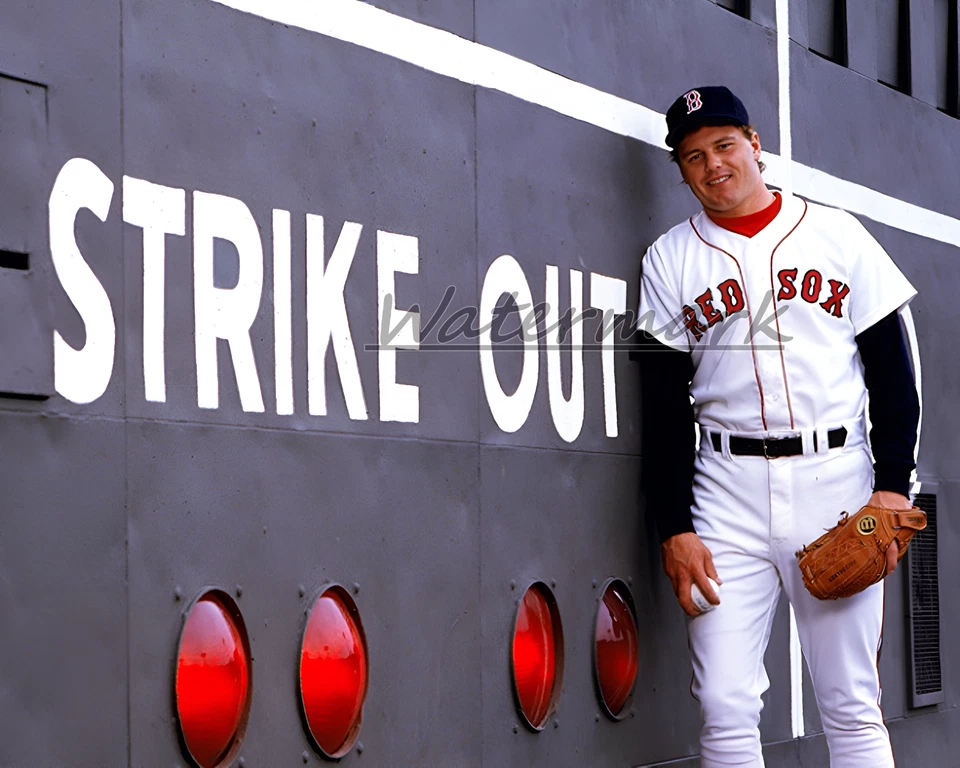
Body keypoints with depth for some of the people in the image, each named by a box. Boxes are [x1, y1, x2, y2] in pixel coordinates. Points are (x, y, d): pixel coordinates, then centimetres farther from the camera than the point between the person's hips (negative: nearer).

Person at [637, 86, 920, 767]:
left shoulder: (837, 234, 8)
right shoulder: (671, 261, 9)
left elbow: (892, 369, 7)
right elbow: (665, 405, 6)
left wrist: (893, 486, -3)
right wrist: (675, 527, -2)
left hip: (837, 479, 0)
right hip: (727, 490, 1)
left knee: (852, 707, 0)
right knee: (726, 708, -5)